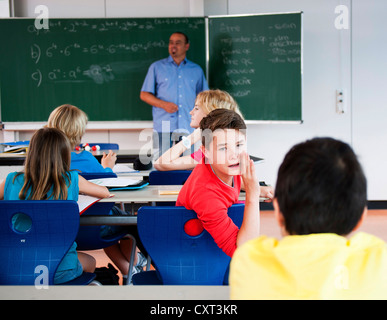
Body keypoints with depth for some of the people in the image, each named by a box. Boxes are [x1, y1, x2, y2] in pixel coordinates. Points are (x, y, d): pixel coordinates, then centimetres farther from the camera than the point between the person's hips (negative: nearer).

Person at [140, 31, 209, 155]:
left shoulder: (197, 70, 17)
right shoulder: (156, 67, 12)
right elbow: (144, 95, 9)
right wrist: (164, 104, -8)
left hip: (188, 127, 1)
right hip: (163, 127, -1)